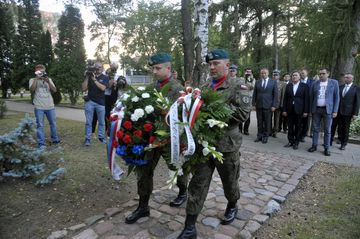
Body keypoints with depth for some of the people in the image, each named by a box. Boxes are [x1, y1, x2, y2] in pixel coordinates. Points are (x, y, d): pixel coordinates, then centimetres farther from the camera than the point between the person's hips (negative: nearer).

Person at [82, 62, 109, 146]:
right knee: (88, 122, 1)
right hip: (90, 102, 1)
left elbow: (103, 88, -15)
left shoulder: (105, 77, 2)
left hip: (100, 102, 0)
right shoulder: (89, 76, 7)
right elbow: (84, 88, -2)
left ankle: (101, 137, 20)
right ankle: (87, 138, 7)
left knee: (101, 122, 8)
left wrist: (94, 79, -20)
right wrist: (87, 77, -9)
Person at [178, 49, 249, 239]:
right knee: (197, 184, 5)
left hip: (227, 145, -3)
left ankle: (232, 207, 49)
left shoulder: (237, 86, -6)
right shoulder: (205, 86, 9)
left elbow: (243, 114, -15)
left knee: (229, 182, 17)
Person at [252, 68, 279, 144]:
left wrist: (274, 105, -6)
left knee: (267, 122, 4)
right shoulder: (257, 82, 9)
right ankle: (259, 136, 19)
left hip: (268, 106, -2)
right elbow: (254, 94, 9)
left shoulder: (273, 82, 3)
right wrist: (254, 103, 1)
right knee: (259, 122, 8)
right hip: (259, 105, 2)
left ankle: (265, 136, 16)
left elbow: (275, 95, 0)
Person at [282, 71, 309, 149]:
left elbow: (306, 99, -2)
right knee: (290, 127, 7)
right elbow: (285, 98, 7)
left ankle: (296, 143, 14)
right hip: (290, 110, 2)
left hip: (299, 110, -2)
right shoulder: (288, 86, 8)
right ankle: (291, 141, 17)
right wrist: (284, 110, 1)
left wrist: (306, 111, -8)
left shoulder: (304, 86, 1)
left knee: (298, 127, 5)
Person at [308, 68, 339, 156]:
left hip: (328, 110, -2)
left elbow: (336, 97, 1)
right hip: (316, 109, 2)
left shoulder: (334, 83, 2)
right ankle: (314, 146, 17)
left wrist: (335, 111, -5)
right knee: (315, 129, 7)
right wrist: (311, 110, 4)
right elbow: (311, 97, 8)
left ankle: (327, 148, 11)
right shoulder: (315, 83, 6)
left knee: (327, 130, 3)